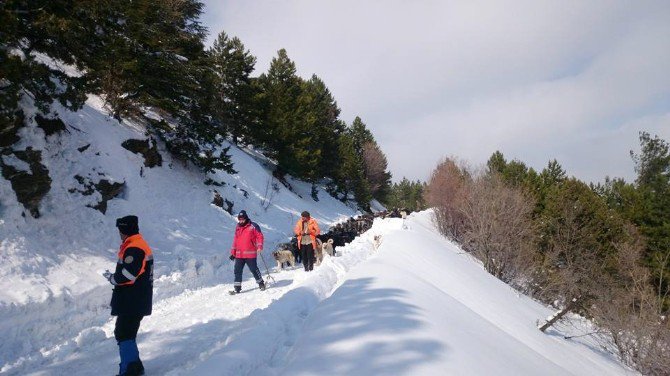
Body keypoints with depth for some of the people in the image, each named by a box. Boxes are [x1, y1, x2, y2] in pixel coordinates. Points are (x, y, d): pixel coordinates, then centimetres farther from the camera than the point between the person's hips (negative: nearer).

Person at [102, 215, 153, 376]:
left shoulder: (133, 249, -19)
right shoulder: (141, 245, 15)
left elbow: (127, 275, -25)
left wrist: (111, 278, -6)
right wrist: (114, 277, 8)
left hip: (131, 302, -11)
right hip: (138, 301, 11)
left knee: (124, 334, -5)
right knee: (127, 333, 19)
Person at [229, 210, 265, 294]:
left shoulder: (253, 226, -4)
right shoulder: (237, 228, 14)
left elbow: (260, 236, -5)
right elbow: (235, 240, 18)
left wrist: (259, 247, -17)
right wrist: (233, 252, 17)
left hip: (250, 254, -5)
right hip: (239, 255, 5)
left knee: (254, 269, 2)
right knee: (237, 271, 3)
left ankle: (261, 283, 21)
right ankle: (237, 288, 10)